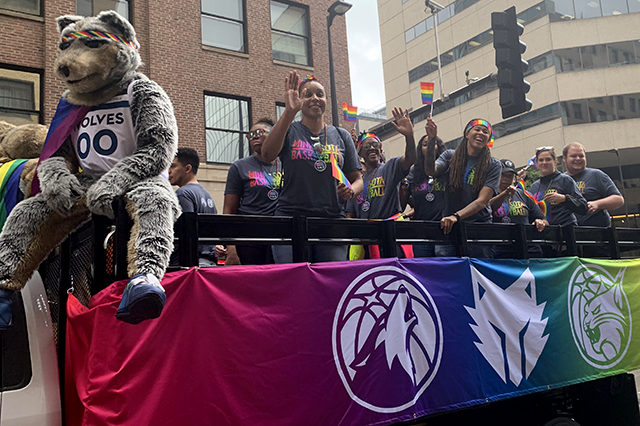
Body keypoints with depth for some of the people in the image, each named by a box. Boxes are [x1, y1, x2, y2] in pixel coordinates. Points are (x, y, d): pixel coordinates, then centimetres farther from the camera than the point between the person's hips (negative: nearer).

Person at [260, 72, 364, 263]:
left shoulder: (341, 136, 15)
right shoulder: (288, 130, 8)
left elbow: (357, 179, 18)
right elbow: (267, 155, -14)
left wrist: (351, 191, -7)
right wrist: (289, 111, -21)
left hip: (333, 221, 3)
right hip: (291, 218, -2)